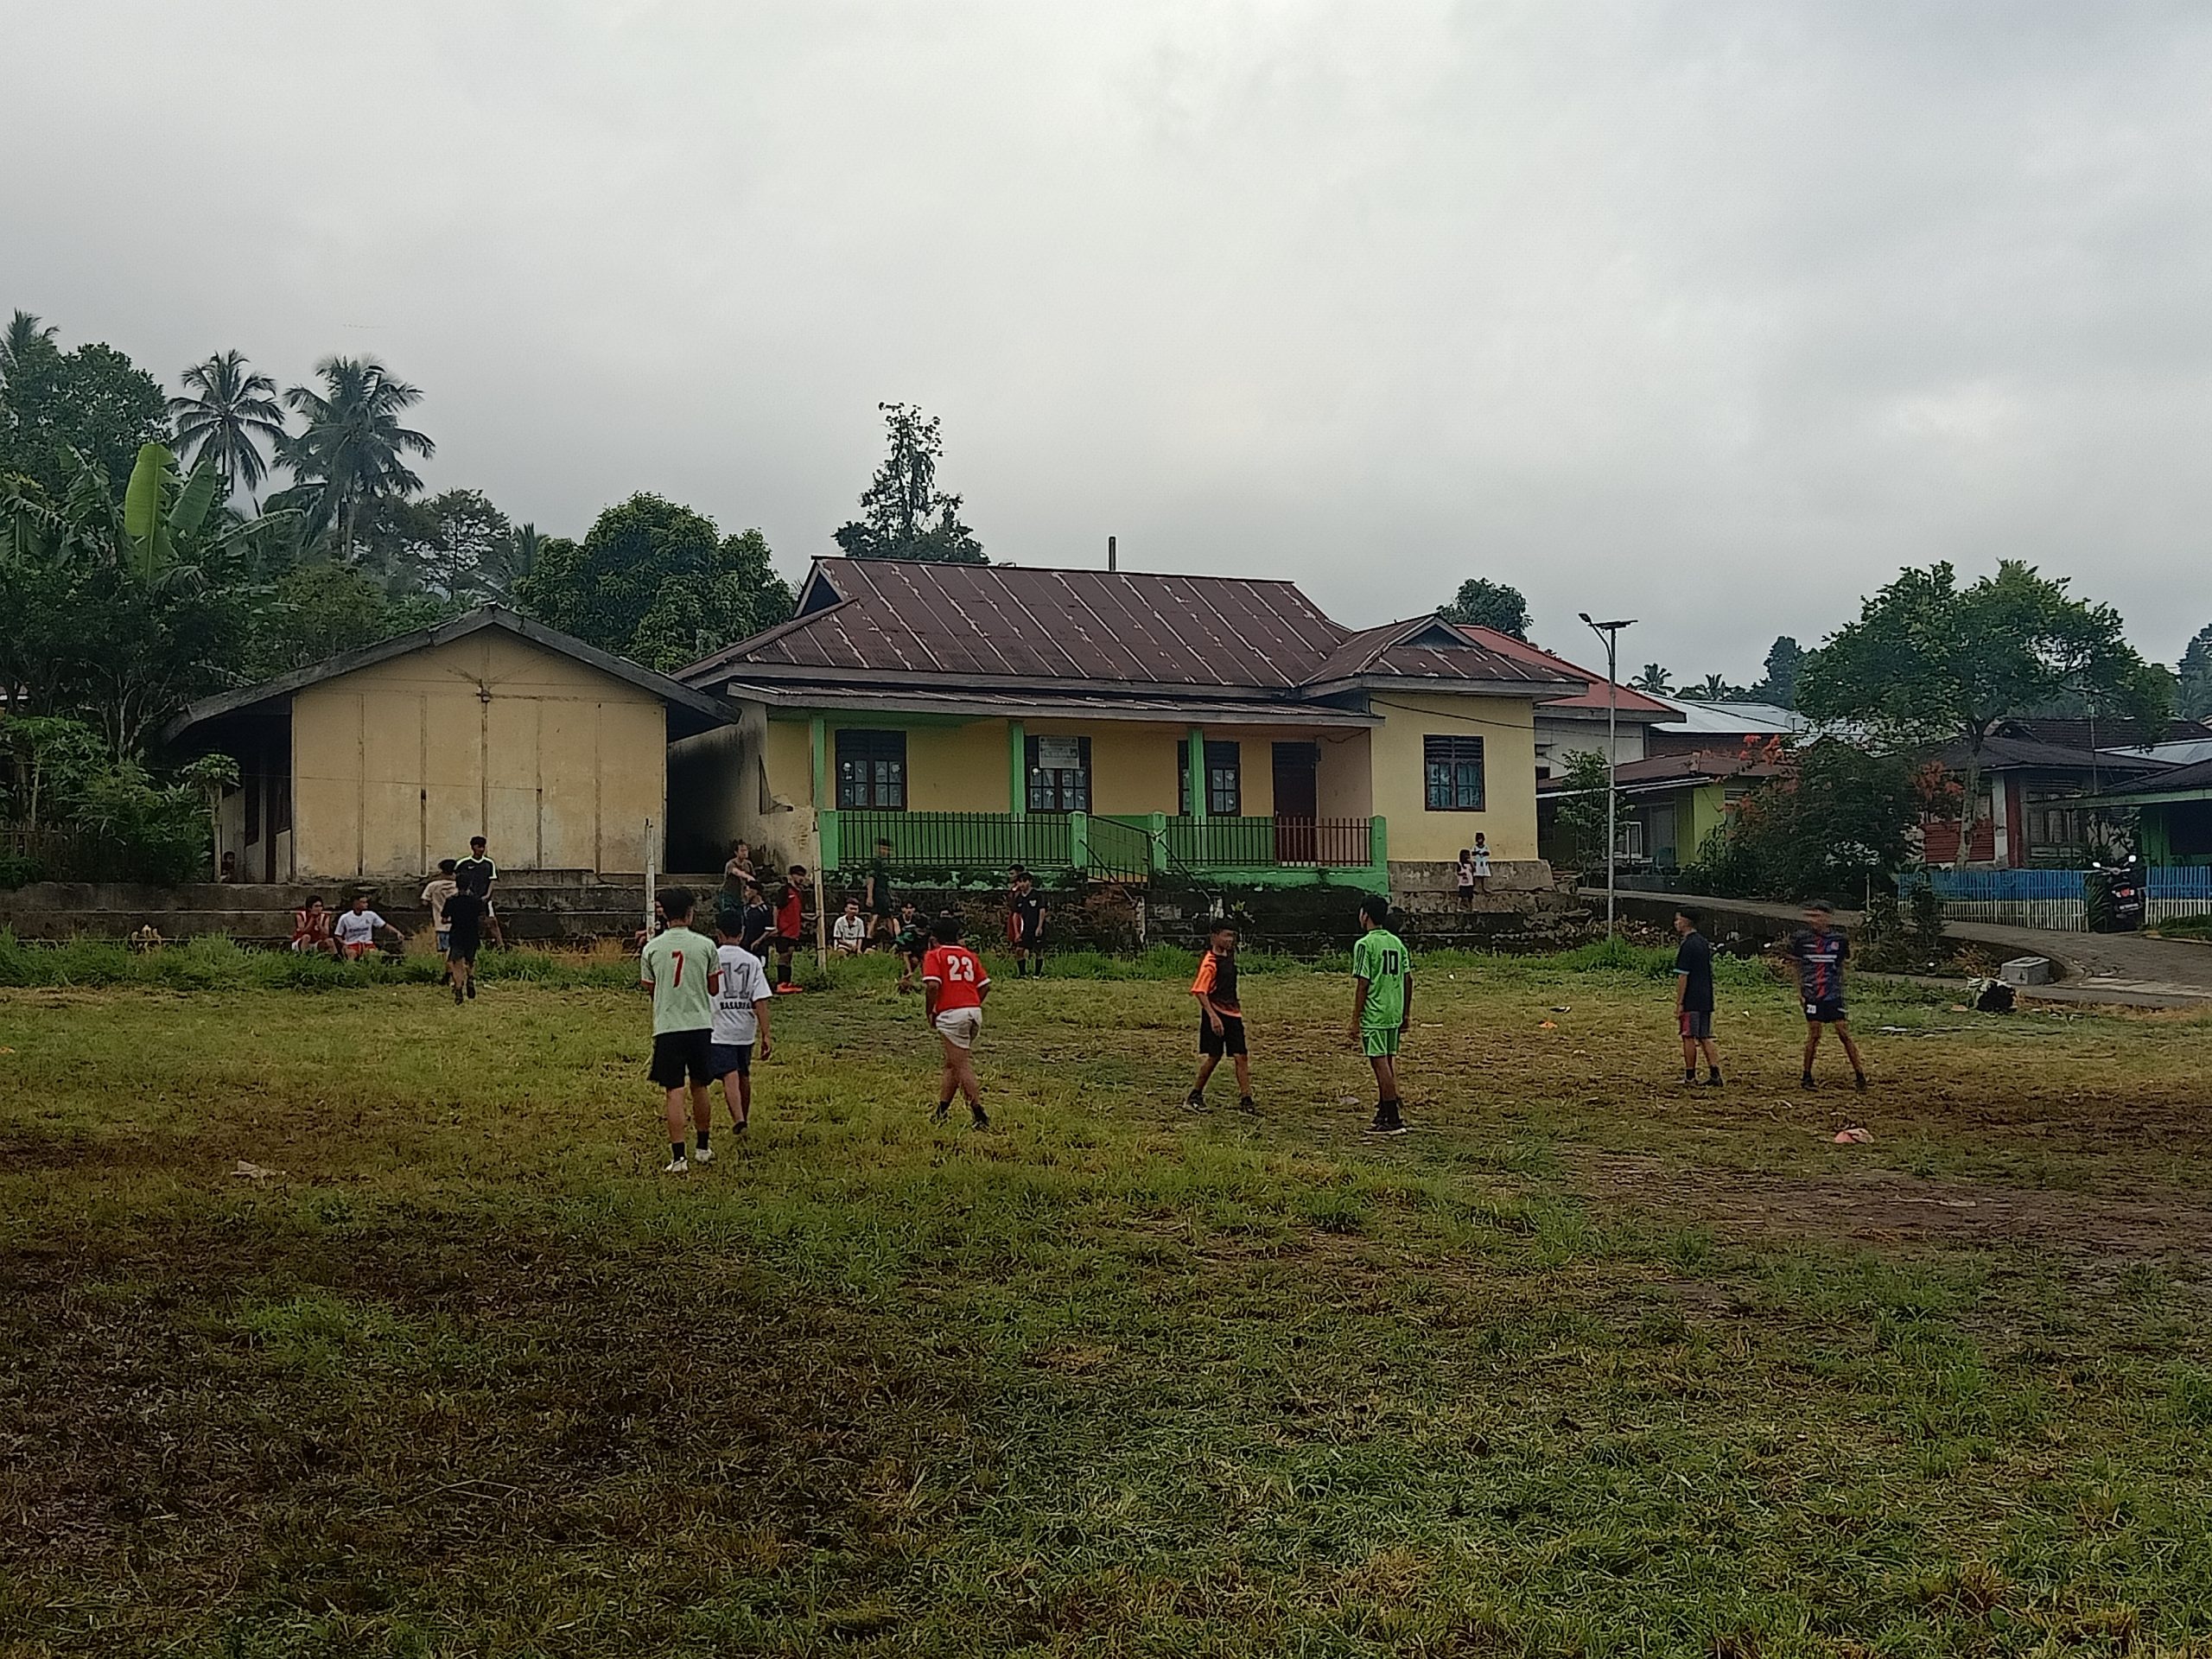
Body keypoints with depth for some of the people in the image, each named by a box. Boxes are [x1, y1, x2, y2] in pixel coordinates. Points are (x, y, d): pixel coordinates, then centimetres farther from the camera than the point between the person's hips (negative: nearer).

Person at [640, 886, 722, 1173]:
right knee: (700, 1086, 17)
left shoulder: (651, 949, -3)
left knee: (675, 1092, -1)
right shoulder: (705, 945, -3)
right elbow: (714, 988, 5)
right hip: (700, 1024, 1)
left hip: (667, 1027, -1)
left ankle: (679, 1157, -5)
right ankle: (704, 1147, 28)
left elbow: (649, 988, 8)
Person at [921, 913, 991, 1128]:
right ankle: (941, 1111, 21)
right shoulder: (969, 955, 17)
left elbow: (933, 985, -13)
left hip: (951, 1014, -6)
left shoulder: (934, 955, 2)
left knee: (962, 1066, -5)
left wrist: (929, 1013, -1)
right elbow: (985, 985, 12)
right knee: (952, 1063, 17)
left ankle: (979, 1114, -13)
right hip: (974, 1011, 6)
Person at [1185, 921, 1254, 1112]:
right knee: (1213, 1057, -2)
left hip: (1233, 1014, 7)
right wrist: (1213, 1017, -28)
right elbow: (1200, 991, -21)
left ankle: (1245, 1100, -1)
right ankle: (1194, 1095, 15)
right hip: (1215, 1015, -7)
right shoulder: (1209, 962, -16)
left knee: (1242, 1056, -1)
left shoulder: (1229, 955, 10)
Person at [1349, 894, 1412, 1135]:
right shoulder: (1397, 943, 10)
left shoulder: (1365, 945, -11)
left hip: (1373, 1016, -7)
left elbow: (1362, 985, -14)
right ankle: (1383, 1112, 23)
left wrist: (1355, 1020, -10)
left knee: (1381, 1065, -4)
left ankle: (1393, 1119, -4)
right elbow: (1408, 980, 11)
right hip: (1394, 1014, 7)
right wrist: (1405, 1015, 19)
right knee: (1388, 1064, 15)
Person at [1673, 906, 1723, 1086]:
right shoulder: (1705, 943, 12)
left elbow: (1682, 977, -16)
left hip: (1691, 1001, -8)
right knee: (1705, 1038, 10)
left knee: (1689, 1037, 0)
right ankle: (1714, 1073, 4)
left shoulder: (1687, 945, -15)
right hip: (1706, 999, 8)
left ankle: (1690, 1076, 4)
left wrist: (1679, 1003, -14)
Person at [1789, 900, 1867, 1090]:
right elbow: (1796, 964, 9)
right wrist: (1799, 988, 4)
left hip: (1834, 996, 0)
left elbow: (1841, 966, 13)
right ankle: (1807, 1076, 10)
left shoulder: (1838, 940, 0)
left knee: (1844, 1033, -3)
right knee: (1813, 1035, -3)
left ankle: (1860, 1074, 4)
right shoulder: (1802, 938, -1)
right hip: (1812, 996, 0)